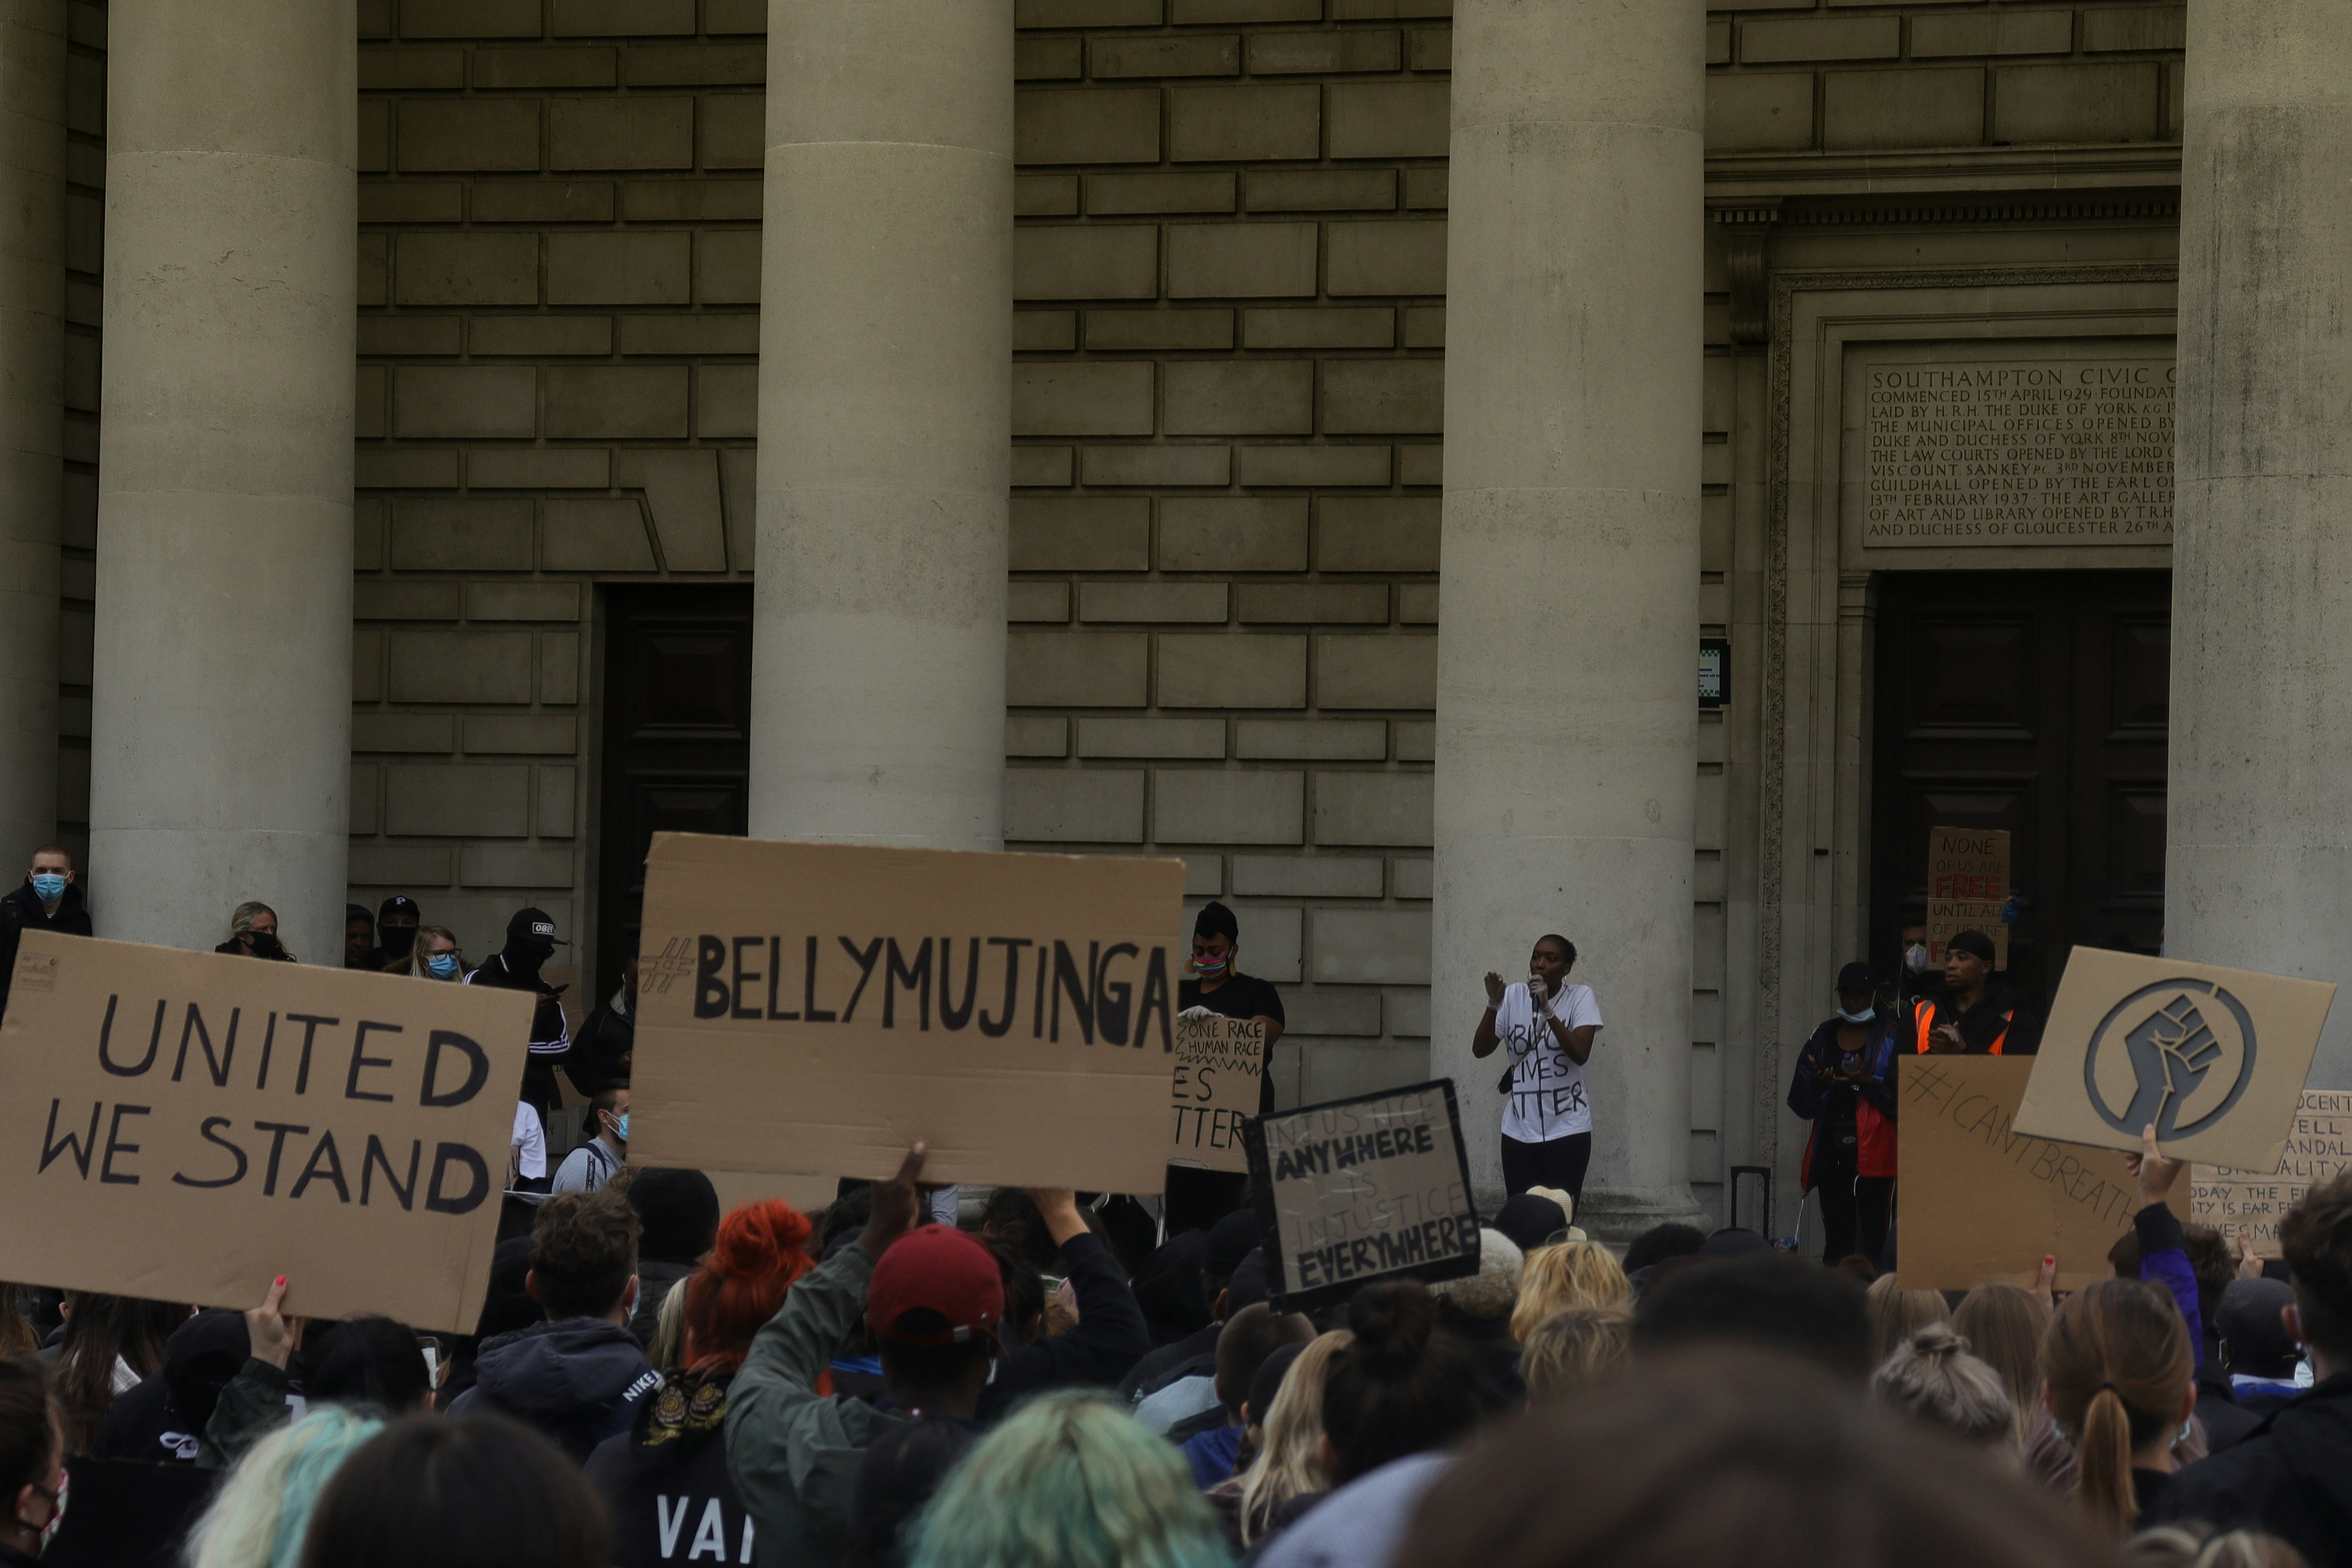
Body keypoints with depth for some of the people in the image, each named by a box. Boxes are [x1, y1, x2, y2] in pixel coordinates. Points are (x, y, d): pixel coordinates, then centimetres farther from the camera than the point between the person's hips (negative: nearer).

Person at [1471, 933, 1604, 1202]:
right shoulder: (1514, 996, 5)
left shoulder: (1581, 998, -2)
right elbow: (1480, 1049, -1)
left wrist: (1547, 1011, -24)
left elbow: (1581, 1054, -16)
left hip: (1567, 1128, -3)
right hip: (1520, 1130, 3)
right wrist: (1493, 1005, -16)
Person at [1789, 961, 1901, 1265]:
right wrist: (1819, 1084, -9)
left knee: (1875, 1240, -11)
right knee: (1836, 1241, 4)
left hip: (1873, 1151, -4)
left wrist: (1869, 1082, -17)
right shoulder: (1824, 1037, 15)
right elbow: (1801, 1103, 11)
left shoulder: (1890, 1038, 4)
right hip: (1832, 1152, 4)